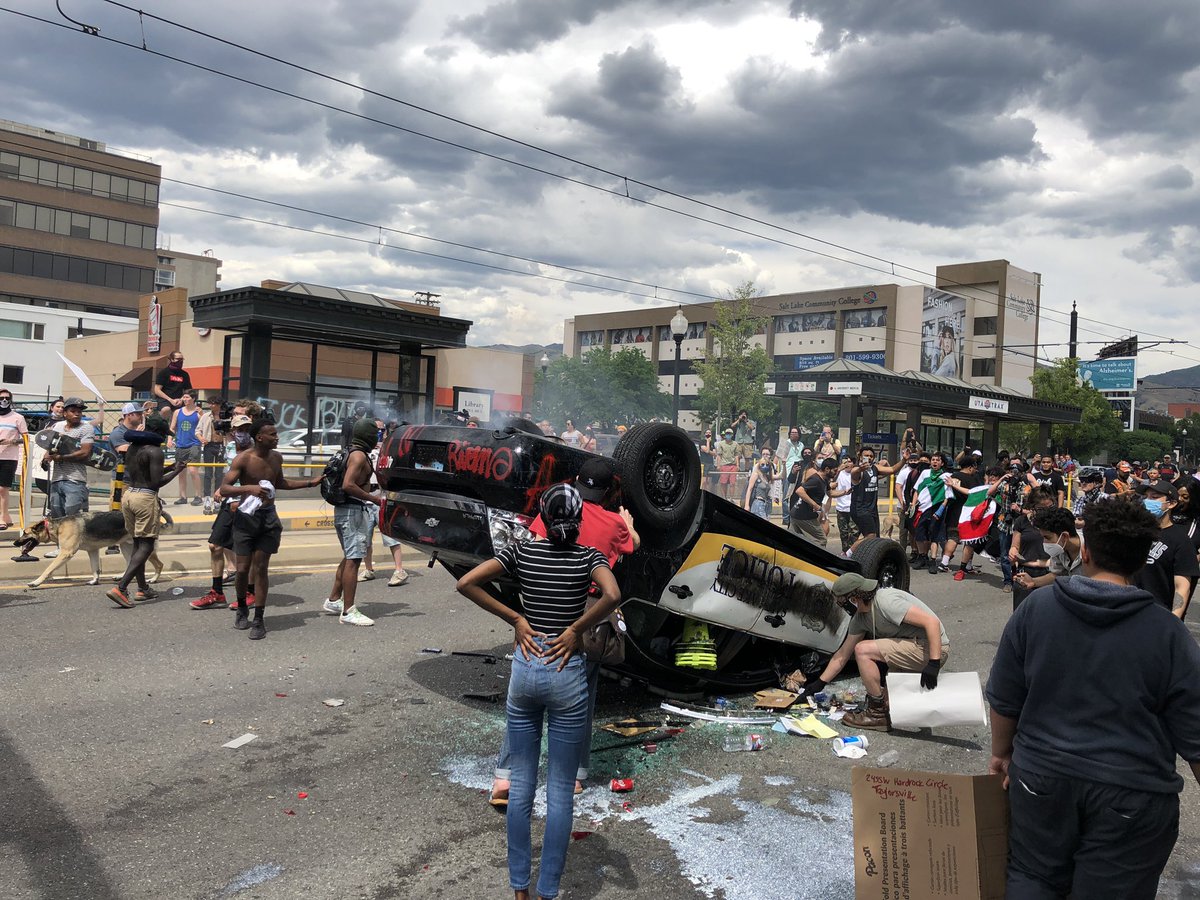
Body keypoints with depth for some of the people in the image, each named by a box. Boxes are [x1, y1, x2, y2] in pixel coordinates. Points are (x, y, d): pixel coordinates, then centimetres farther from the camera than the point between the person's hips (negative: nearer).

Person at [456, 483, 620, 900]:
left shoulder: (521, 551, 0)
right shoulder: (588, 557, -5)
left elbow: (466, 583, -10)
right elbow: (612, 595, -25)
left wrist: (515, 619, -4)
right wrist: (575, 630, -12)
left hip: (524, 668, 2)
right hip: (567, 673, -2)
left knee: (521, 783, 13)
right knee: (560, 790, 9)